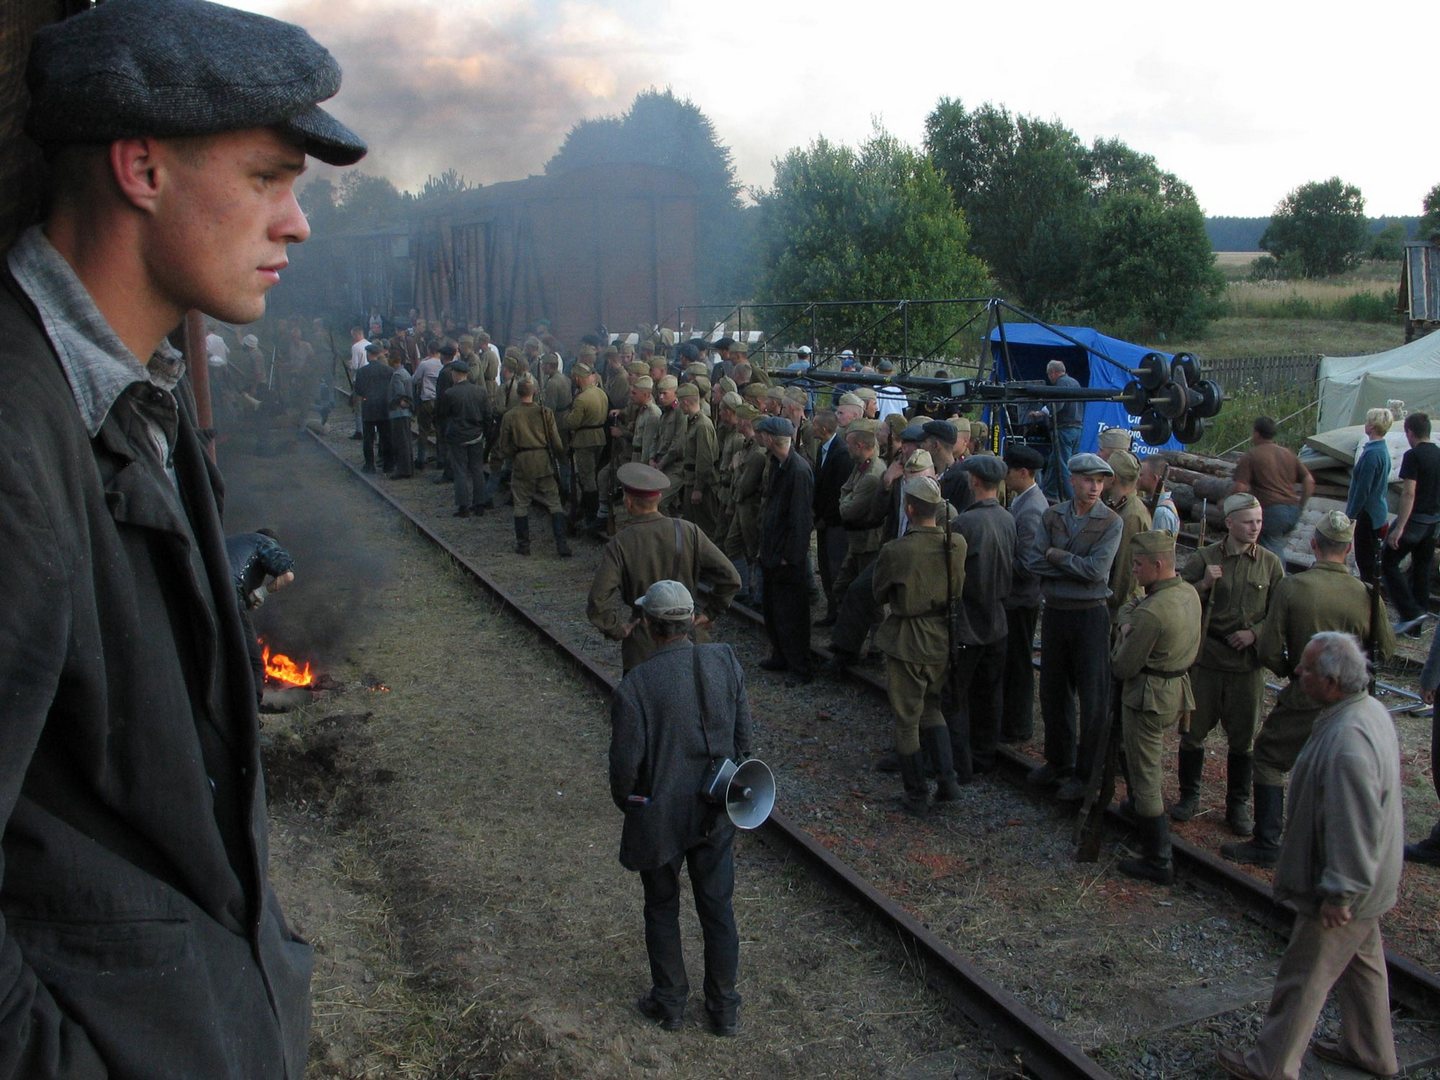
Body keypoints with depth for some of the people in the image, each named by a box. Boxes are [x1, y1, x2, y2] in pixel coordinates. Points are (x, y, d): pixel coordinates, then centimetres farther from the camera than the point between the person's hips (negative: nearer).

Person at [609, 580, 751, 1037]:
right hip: (716, 812, 3)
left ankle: (669, 1002, 34)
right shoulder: (725, 662, -11)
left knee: (661, 910, 18)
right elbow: (742, 733, -2)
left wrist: (624, 799, 3)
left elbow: (625, 762, -18)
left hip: (659, 816, -3)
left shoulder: (635, 685, -23)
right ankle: (724, 1008, 30)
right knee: (718, 908, 17)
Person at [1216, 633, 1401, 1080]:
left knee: (1303, 979, 6)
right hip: (1367, 881, 10)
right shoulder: (1370, 709, -1)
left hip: (1343, 890, -10)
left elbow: (1353, 829, -31)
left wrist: (1339, 894, -21)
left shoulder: (1347, 746, -36)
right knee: (1362, 963, 26)